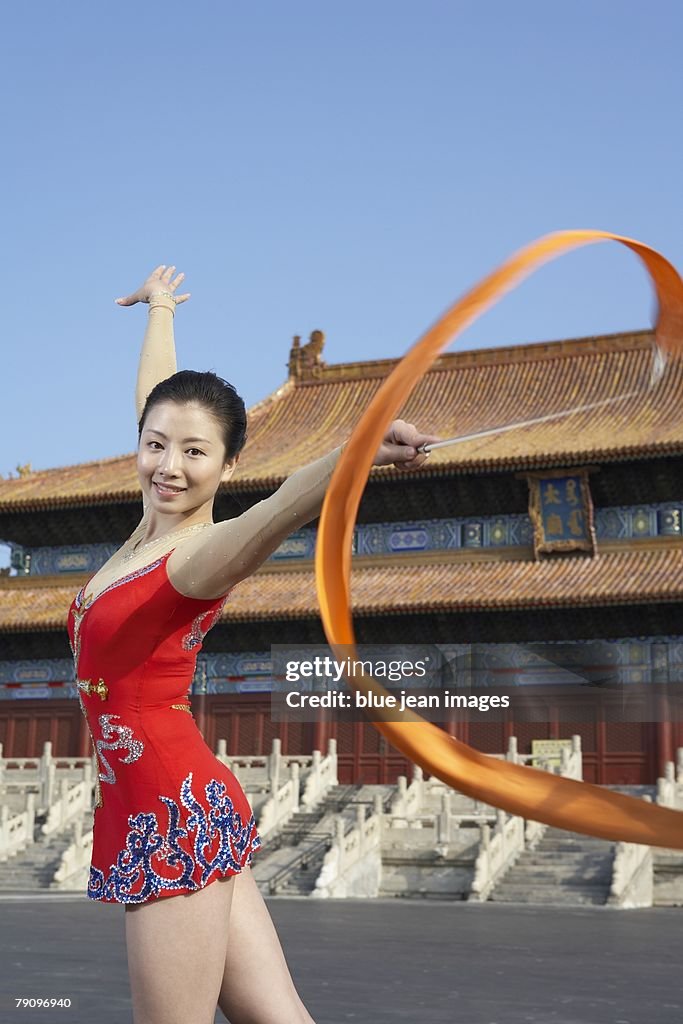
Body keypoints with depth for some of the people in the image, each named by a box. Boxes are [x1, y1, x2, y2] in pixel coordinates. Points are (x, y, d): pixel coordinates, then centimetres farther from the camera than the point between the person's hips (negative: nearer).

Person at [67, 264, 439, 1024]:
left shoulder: (200, 557, -14)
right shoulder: (153, 525, 7)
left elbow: (279, 511, -37)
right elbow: (153, 399, 22)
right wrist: (160, 309, 38)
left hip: (174, 818, -8)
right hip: (159, 812, 8)